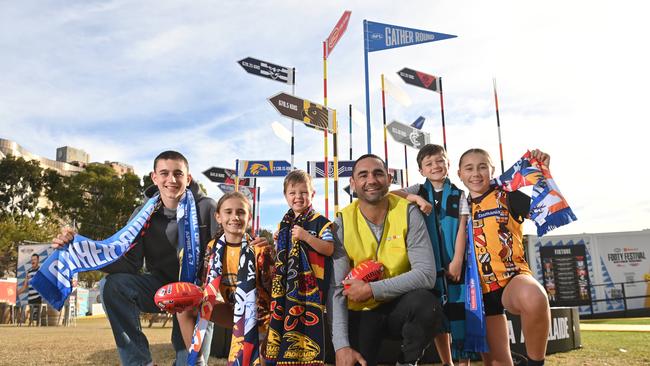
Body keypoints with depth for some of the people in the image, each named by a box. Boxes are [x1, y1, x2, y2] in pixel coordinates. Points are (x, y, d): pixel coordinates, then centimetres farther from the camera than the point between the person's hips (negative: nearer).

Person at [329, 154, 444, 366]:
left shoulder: (408, 213, -12)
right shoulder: (343, 223, -10)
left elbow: (426, 274, -19)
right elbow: (336, 288, -14)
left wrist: (371, 289, -23)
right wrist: (341, 345, -25)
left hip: (399, 306, 1)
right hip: (361, 312, 0)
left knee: (427, 304, -30)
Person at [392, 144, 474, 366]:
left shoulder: (458, 195, 6)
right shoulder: (418, 191, 8)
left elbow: (462, 229, 0)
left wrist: (457, 261, -9)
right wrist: (416, 198, -19)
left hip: (453, 261, -1)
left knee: (459, 314, -4)